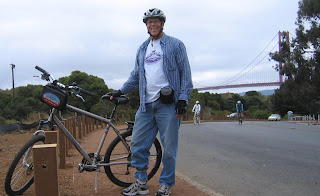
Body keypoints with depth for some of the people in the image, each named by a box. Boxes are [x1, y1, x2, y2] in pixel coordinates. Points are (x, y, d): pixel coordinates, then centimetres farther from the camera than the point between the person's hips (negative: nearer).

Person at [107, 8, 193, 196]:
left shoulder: (176, 44, 4)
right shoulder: (142, 49, 19)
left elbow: (185, 73, 0)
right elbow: (136, 75, 24)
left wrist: (183, 99, -8)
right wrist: (121, 91, 15)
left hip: (168, 104, -5)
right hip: (146, 105, 5)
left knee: (169, 148, 2)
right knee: (138, 145, 4)